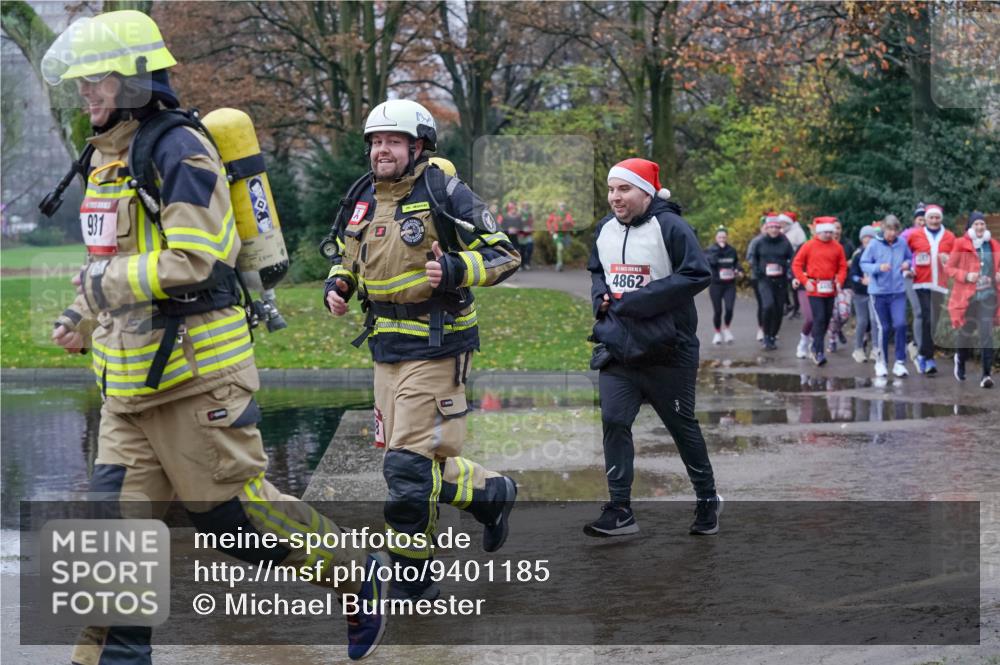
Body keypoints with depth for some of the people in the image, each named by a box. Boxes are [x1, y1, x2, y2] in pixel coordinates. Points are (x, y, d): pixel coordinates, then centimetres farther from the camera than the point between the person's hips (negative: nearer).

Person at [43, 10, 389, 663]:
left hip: (195, 370, -8)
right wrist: (83, 316, 15)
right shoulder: (108, 156, 15)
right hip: (130, 382, 9)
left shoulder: (180, 152, -15)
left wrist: (108, 282, -17)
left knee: (234, 505, 1)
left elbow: (192, 260, -24)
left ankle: (358, 578, 21)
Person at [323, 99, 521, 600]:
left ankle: (411, 578, 4)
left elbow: (503, 255, -8)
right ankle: (492, 493, 36)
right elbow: (347, 255, 27)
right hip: (386, 348, 8)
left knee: (409, 465, -8)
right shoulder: (364, 200, 11)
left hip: (434, 348, -7)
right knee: (422, 463, 12)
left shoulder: (445, 195, -9)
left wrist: (453, 270, -25)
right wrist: (337, 285, 5)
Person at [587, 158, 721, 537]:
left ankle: (708, 499, 27)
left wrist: (635, 300, -21)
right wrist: (600, 296, -1)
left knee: (682, 426, 7)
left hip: (667, 350, -5)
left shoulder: (670, 227, -14)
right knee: (613, 421, -5)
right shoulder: (605, 229, 8)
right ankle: (620, 511, 0)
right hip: (617, 347, 5)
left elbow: (697, 275, -21)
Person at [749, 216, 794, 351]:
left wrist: (788, 272, -8)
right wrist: (756, 272, 1)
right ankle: (766, 336, -6)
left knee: (779, 310, 6)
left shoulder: (785, 243, 0)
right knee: (768, 306, -22)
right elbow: (752, 258, 14)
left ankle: (773, 337, 24)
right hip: (765, 280, -2)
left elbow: (792, 259, 7)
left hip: (781, 280, 2)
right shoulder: (760, 243, 1)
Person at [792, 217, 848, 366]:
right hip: (815, 288, -4)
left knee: (826, 319, 10)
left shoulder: (837, 247, 5)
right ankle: (819, 352, -11)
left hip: (830, 289, 4)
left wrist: (839, 281, -6)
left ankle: (816, 347, 28)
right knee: (819, 319, -12)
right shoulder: (808, 246, -3)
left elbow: (842, 267, 10)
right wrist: (805, 281, -10)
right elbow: (796, 265, 0)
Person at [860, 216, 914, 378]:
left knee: (900, 324, -11)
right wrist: (878, 267, -22)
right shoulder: (874, 244, -7)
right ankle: (881, 363, 20)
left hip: (898, 292, 1)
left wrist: (907, 264, -5)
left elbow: (909, 258, 17)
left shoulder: (902, 243, 0)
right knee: (882, 327, 5)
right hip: (878, 292, -1)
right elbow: (864, 264, -5)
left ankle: (900, 362, -1)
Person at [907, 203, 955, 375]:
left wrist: (949, 260, -7)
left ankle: (922, 355, 23)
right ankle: (929, 358, -13)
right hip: (922, 283, -2)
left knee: (932, 322, 8)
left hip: (940, 284, 2)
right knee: (927, 320, -13)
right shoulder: (915, 236, 5)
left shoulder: (949, 237, 7)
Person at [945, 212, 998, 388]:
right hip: (967, 295, -1)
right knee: (966, 332, 12)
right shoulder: (961, 244, -2)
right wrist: (966, 276, -15)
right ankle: (961, 358, 44)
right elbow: (949, 268, -1)